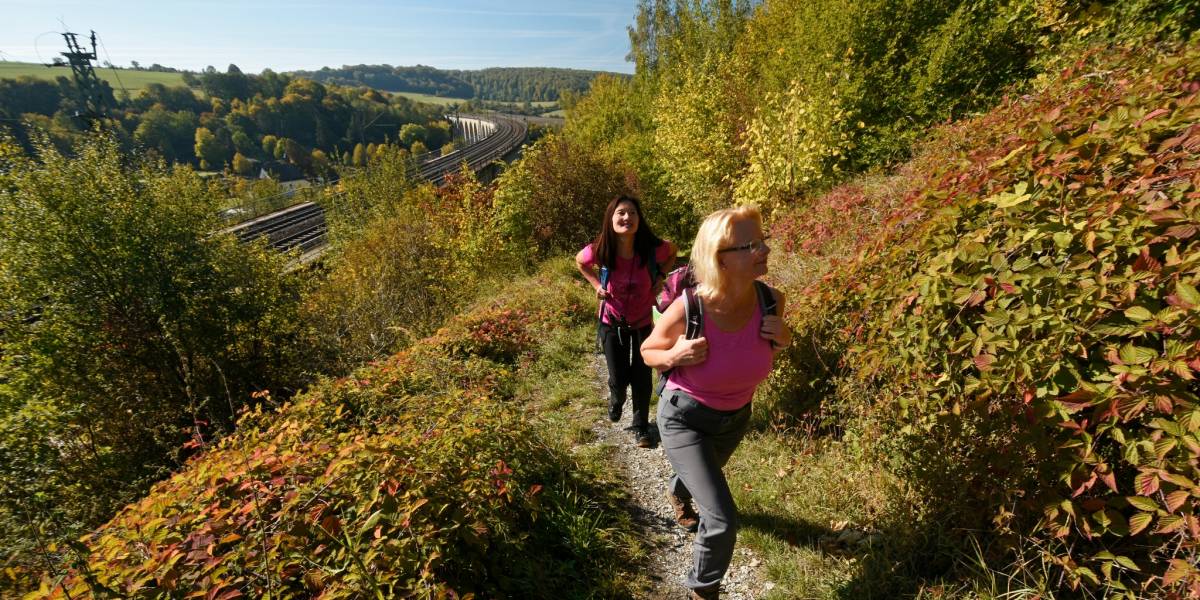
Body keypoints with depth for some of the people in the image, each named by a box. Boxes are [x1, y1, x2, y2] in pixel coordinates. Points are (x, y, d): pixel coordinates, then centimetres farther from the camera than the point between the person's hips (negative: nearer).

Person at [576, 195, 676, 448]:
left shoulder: (653, 249, -26)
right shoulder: (599, 251, -25)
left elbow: (672, 251, 0)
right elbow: (579, 261, 0)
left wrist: (659, 278, -9)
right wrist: (597, 285, -9)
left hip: (643, 322, 0)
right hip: (612, 322, 0)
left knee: (642, 377, 5)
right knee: (619, 379, 5)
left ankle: (641, 426, 30)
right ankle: (616, 401, 44)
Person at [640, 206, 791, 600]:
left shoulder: (771, 300, -20)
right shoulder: (686, 310, -31)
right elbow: (648, 352, -11)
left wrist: (782, 338, -21)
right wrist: (674, 357, -33)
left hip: (736, 417, 5)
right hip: (685, 418, -5)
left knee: (705, 476, 34)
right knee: (722, 520, -11)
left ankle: (678, 492, 72)